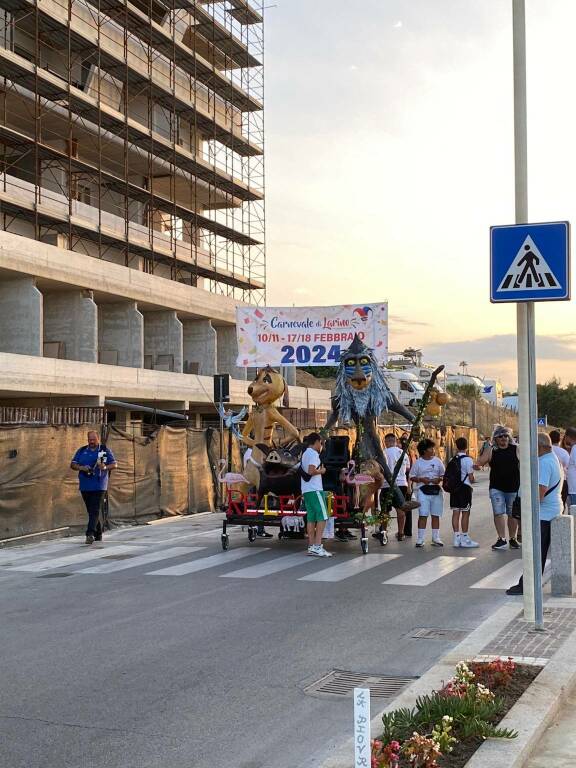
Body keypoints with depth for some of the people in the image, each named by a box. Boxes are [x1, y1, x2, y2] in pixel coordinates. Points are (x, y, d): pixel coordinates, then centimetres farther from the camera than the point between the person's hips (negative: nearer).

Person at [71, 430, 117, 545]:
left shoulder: (105, 450, 6)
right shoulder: (81, 451, 13)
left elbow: (114, 465, 3)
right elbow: (72, 464, 10)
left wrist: (105, 467, -18)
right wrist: (81, 468, -11)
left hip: (99, 486, -4)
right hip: (85, 486, 4)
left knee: (95, 510, -14)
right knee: (91, 510, 11)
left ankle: (90, 534, -21)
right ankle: (98, 535, 22)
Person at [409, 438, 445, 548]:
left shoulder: (437, 461, 9)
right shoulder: (418, 462, 2)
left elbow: (443, 475, 13)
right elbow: (412, 477, 4)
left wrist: (439, 479, -8)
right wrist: (421, 479, -13)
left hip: (436, 490, 3)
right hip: (423, 490, -3)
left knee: (436, 515, 6)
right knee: (423, 515, -7)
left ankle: (436, 538, 12)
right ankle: (420, 539, -4)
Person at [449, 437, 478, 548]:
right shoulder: (468, 460, -11)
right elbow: (471, 477, -11)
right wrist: (472, 480, 11)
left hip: (454, 487, 6)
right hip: (465, 487, -6)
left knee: (456, 513, 7)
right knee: (465, 513, 0)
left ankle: (456, 538, 10)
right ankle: (465, 538, 2)